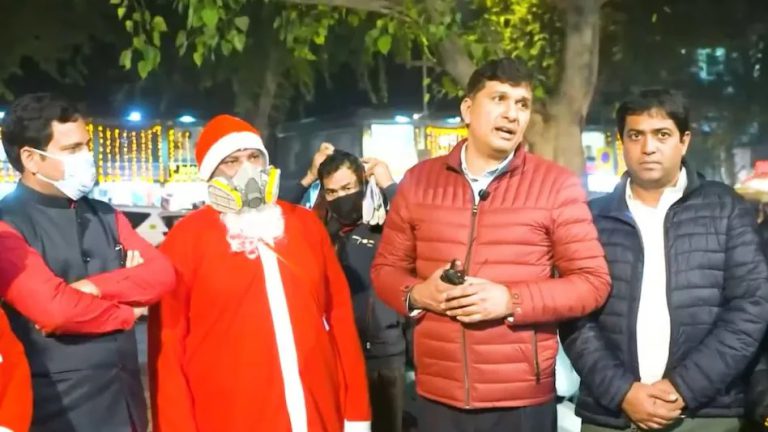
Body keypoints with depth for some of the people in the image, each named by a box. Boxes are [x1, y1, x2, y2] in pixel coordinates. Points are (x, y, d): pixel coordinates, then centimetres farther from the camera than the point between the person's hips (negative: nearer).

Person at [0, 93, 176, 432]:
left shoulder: (105, 215, 11)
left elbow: (162, 273, 1)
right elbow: (55, 309, -23)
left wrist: (95, 286, -15)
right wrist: (126, 310, -7)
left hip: (124, 395, 6)